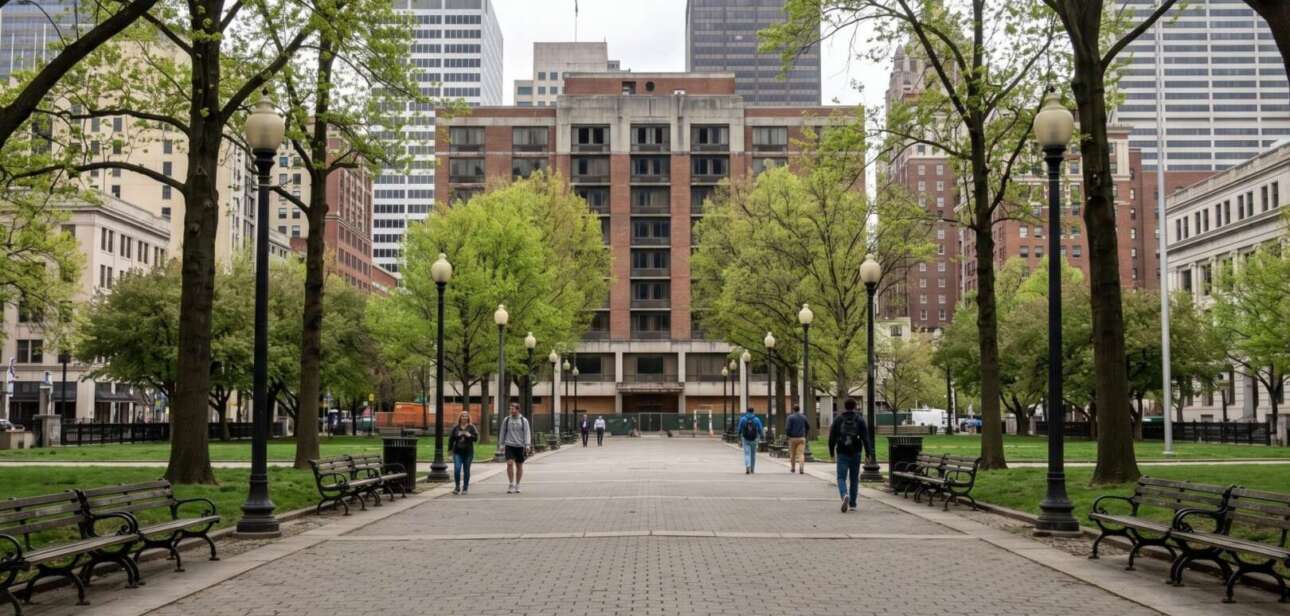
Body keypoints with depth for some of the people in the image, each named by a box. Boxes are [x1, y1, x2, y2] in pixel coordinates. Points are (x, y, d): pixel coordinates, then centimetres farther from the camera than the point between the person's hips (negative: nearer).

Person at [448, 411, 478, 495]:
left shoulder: (471, 427, 3)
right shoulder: (456, 428, 6)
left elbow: (476, 438, -5)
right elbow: (450, 439, 9)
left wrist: (470, 435, -20)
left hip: (468, 452, 0)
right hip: (457, 452, 0)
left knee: (466, 470, 5)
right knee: (457, 469, -11)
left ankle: (465, 488, 16)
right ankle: (457, 487, 1)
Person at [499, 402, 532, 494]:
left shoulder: (523, 421, 2)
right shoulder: (506, 420, 7)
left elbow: (527, 433, -2)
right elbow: (502, 432, 13)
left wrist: (527, 445, -12)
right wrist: (502, 444, 9)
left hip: (520, 446, 0)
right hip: (509, 445, 0)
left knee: (519, 466, 6)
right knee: (510, 463, -15)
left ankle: (517, 485, 17)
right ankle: (511, 484, -6)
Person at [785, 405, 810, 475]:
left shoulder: (790, 417, -7)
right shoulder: (803, 417, 5)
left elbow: (787, 428, -14)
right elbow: (808, 427, 12)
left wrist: (789, 435, 2)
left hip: (793, 438, -2)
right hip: (802, 438, 2)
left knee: (792, 454, 15)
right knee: (801, 454, -4)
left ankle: (792, 468, 27)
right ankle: (801, 469, -20)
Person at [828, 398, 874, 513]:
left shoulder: (838, 420, 2)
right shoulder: (860, 420, 0)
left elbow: (832, 437, 5)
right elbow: (865, 438, -5)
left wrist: (831, 452, 15)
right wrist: (869, 453, -2)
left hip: (842, 453, -1)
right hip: (855, 453, 1)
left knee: (841, 477, -2)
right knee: (854, 478, 12)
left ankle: (845, 495, -30)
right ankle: (852, 503, 16)